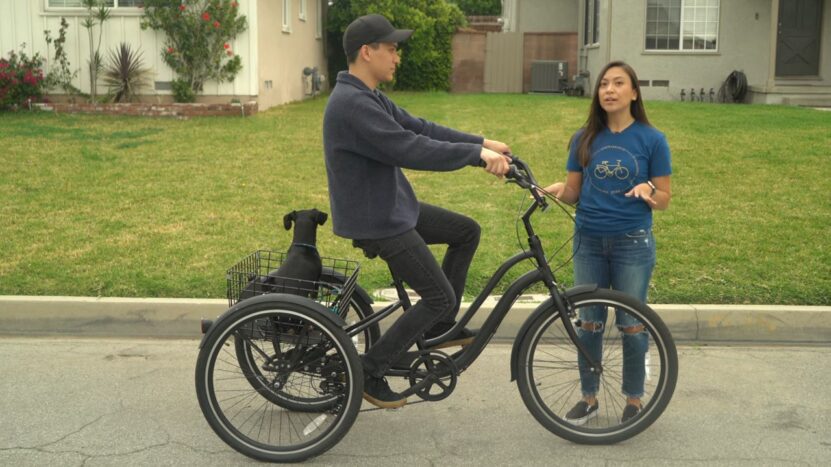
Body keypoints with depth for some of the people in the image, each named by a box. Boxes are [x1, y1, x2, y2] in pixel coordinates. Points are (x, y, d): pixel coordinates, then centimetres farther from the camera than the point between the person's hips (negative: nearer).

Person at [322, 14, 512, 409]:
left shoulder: (369, 98, 8)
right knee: (440, 297, -4)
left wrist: (482, 143, 2)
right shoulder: (352, 104, -25)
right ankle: (369, 372, 6)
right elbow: (412, 150, -29)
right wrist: (476, 153, -21)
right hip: (375, 221, -10)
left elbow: (420, 128, 9)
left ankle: (439, 328, 24)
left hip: (393, 206, 10)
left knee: (467, 231, 17)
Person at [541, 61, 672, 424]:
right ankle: (589, 397, 24)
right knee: (588, 322, 10)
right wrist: (558, 190, -17)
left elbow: (664, 200, -1)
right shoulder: (584, 139, 3)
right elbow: (574, 193, 5)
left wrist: (648, 191, -23)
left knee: (631, 324, 6)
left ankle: (634, 399, 23)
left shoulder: (651, 139, -5)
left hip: (632, 243, -3)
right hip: (588, 242, 3)